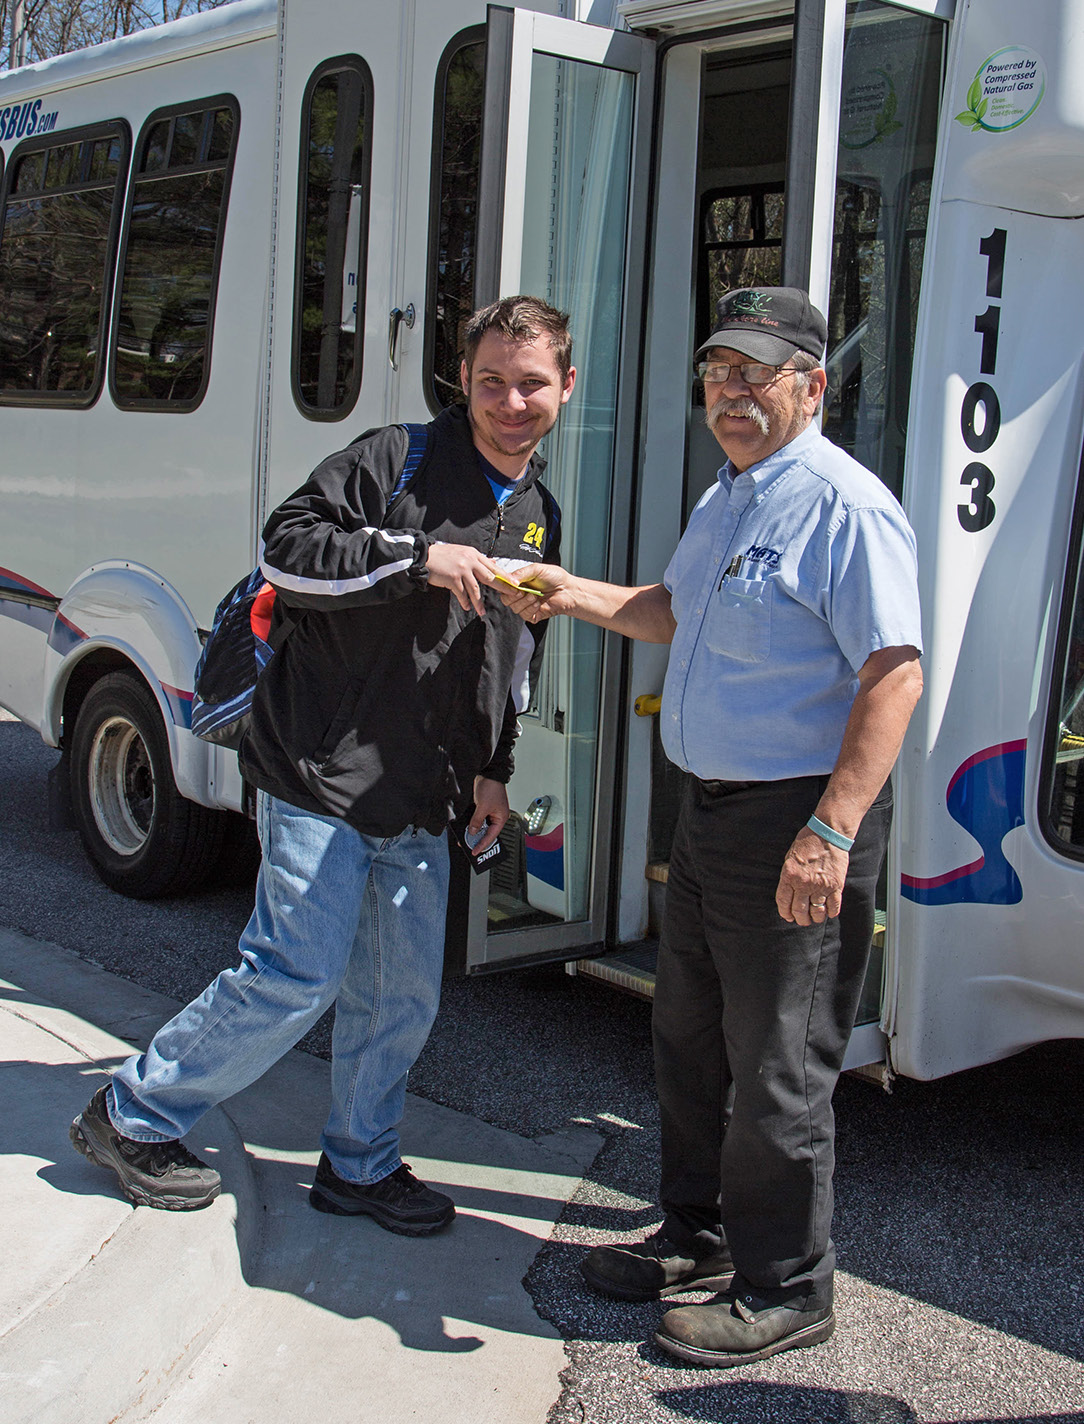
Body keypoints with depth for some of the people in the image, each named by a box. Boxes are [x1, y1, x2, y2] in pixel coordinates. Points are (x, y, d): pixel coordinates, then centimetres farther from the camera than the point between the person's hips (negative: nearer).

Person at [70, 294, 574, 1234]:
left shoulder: (541, 517, 14)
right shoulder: (397, 460, -7)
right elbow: (287, 551, -15)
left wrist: (493, 769, 18)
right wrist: (418, 555, -22)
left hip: (418, 802, 7)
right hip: (321, 773, -7)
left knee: (404, 995, 9)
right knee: (298, 976, -5)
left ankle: (360, 1165, 28)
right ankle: (133, 1117, 14)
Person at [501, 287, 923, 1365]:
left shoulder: (844, 508, -17)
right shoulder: (724, 501, 14)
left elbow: (893, 676, -24)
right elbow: (676, 613, 31)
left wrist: (831, 833, -31)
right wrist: (579, 596, 13)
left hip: (797, 825, -10)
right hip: (708, 808, 10)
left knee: (776, 1070, 1)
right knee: (689, 1037, 20)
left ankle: (784, 1289, 18)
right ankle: (698, 1234, 37)